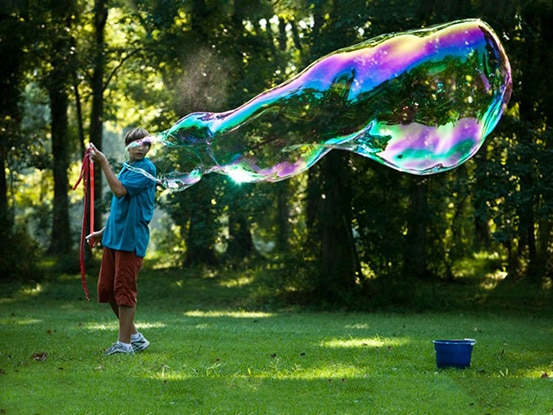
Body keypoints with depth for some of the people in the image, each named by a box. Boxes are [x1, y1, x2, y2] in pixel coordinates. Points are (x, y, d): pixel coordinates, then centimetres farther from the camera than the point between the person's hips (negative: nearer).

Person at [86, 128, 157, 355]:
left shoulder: (146, 169, -8)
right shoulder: (126, 168, 19)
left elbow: (120, 190, -20)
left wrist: (103, 163, -17)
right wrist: (103, 232, 23)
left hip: (131, 238, -9)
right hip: (114, 237, 9)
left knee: (124, 290, -6)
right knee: (106, 289, 10)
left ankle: (125, 343, -1)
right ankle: (134, 336, 19)